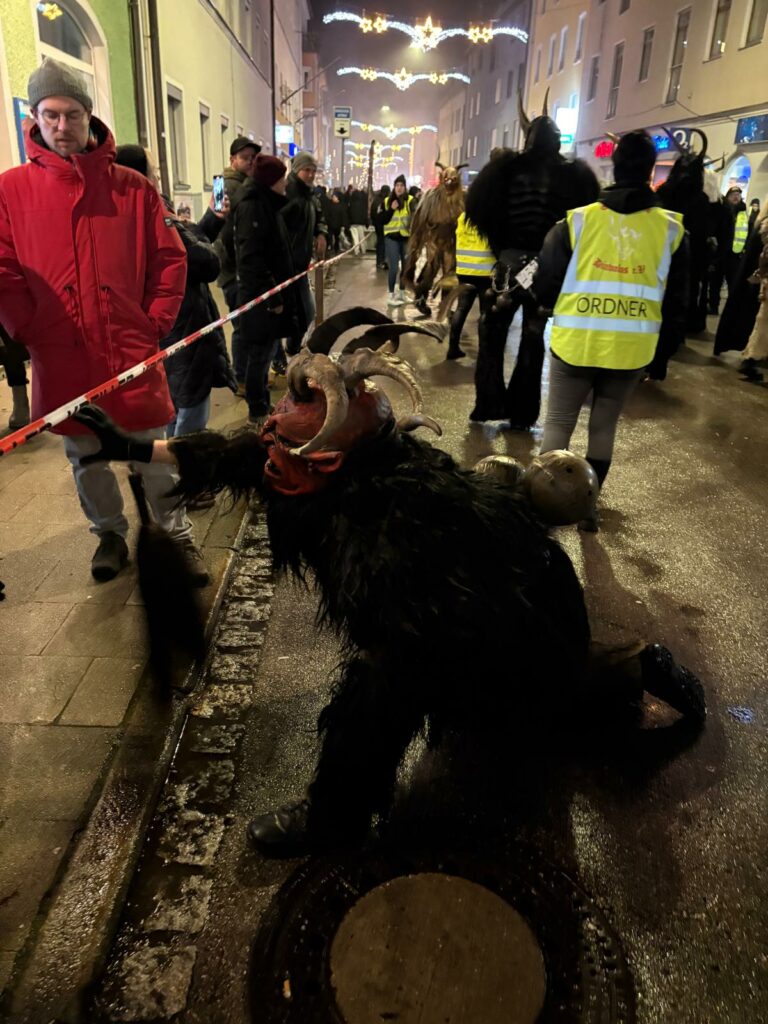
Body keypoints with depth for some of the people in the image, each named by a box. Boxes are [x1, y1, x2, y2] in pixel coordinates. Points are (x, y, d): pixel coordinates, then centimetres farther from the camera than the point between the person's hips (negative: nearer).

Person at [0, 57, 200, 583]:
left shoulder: (132, 187, 3)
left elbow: (170, 260, 4)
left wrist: (154, 325, -3)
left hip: (132, 351, -1)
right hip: (61, 358, 1)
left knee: (153, 454, 6)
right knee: (87, 458, 14)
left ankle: (177, 533, 22)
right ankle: (110, 534, 33)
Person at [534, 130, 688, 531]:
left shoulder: (577, 220, -6)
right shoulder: (671, 229, 1)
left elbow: (545, 284, 1)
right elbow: (677, 299, 7)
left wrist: (557, 310, 21)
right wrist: (669, 340, 22)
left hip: (575, 343, -2)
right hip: (632, 349, 2)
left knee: (558, 423, 10)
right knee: (604, 426, 16)